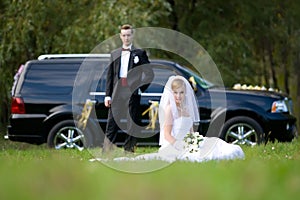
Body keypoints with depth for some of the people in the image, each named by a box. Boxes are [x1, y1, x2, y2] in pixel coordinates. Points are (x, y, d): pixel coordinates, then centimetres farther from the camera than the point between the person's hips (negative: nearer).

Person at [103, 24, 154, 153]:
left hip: (133, 93, -2)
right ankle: (106, 153, -4)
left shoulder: (140, 53, 6)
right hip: (117, 93, 2)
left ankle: (129, 150, 4)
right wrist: (108, 95, 5)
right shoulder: (114, 54, 15)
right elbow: (110, 75, 12)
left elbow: (149, 73, 5)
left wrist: (141, 88, -4)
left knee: (132, 124, 0)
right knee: (112, 123, -2)